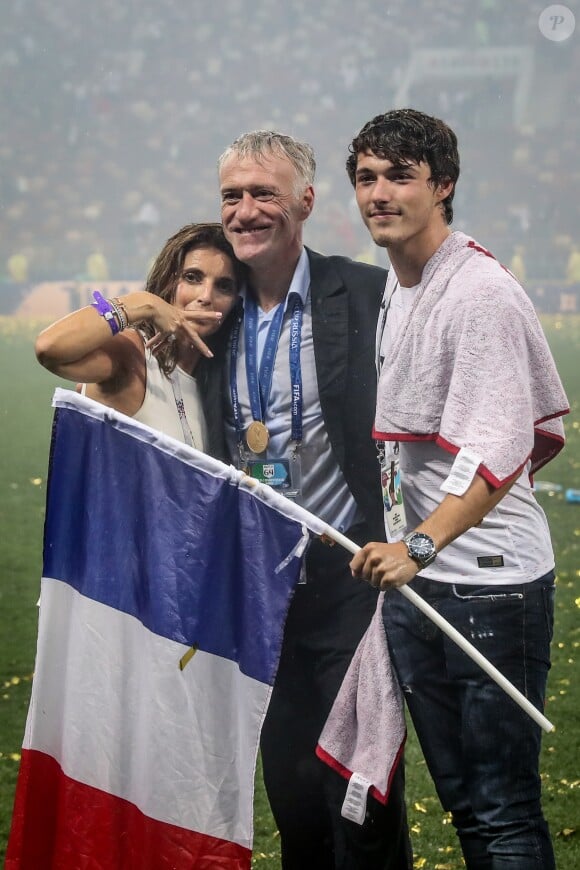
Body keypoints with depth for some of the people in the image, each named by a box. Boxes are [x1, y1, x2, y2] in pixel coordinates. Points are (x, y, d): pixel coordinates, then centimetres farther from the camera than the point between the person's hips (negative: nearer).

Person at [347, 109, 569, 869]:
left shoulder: (481, 293, -14)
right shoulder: (391, 289, 14)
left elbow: (496, 450, -24)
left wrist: (421, 544, -35)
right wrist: (406, 550, 14)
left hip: (487, 577, -9)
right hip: (413, 580, 9)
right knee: (463, 802, 14)